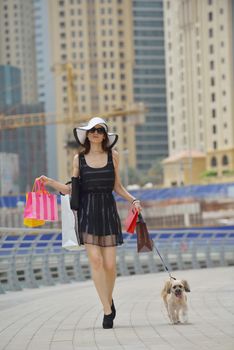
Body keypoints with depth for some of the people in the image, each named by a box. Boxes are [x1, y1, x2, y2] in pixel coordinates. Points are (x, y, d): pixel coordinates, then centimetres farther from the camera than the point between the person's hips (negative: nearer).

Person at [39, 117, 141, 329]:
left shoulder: (113, 156, 8)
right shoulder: (79, 158, 7)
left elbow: (117, 186, 13)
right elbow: (72, 189, 8)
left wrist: (133, 200, 0)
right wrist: (51, 183, -4)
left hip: (108, 211, 1)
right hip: (87, 212, -1)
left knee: (110, 264, -3)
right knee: (95, 260, -13)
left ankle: (109, 300, 25)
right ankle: (107, 311, -9)